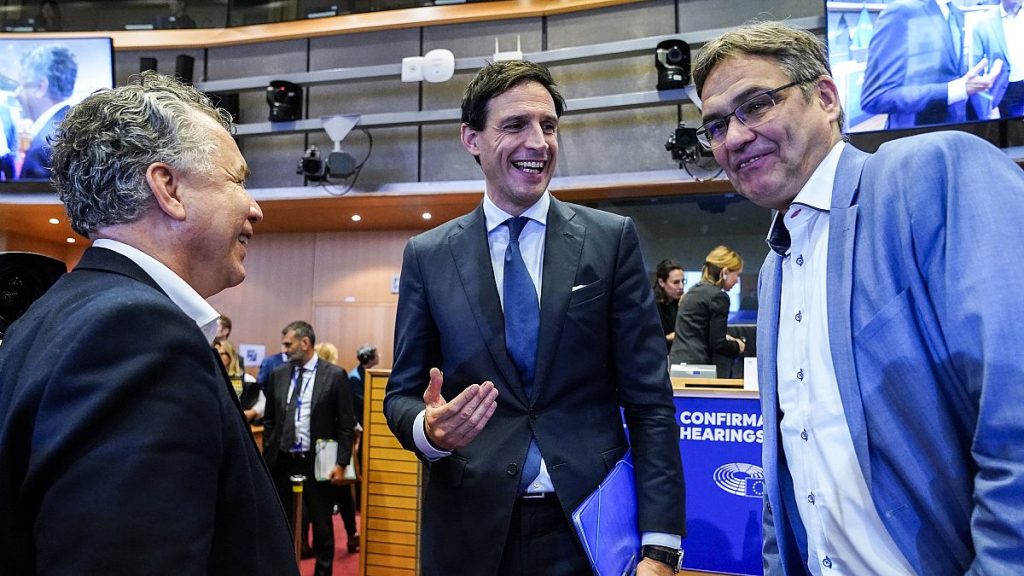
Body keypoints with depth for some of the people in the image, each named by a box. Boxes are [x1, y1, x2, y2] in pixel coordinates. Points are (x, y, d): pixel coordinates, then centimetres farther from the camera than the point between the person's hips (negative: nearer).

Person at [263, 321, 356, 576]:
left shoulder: (335, 375, -7)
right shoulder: (278, 375, 5)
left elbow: (346, 424, -6)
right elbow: (269, 420, 11)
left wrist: (341, 463, -10)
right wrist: (267, 458, 8)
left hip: (317, 462, -3)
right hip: (283, 462, 4)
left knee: (322, 526, 9)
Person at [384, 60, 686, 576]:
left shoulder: (612, 239, -3)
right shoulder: (426, 255, 0)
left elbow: (649, 399, -5)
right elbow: (401, 395, 4)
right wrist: (429, 429, -19)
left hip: (592, 527, 0)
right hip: (470, 533, 1)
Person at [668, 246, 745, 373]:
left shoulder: (694, 290, 16)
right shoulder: (719, 297, -10)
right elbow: (718, 345, -11)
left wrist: (725, 338, 22)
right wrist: (737, 347, 8)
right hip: (695, 366, -8)